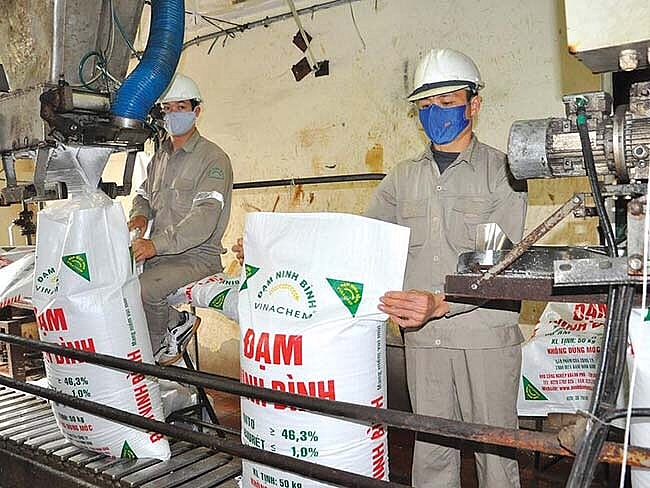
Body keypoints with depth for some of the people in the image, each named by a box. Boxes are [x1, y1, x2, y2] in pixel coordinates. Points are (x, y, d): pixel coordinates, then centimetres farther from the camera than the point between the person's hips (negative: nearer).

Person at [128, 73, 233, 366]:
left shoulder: (213, 159, -7)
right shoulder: (160, 158, 18)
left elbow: (204, 217, -20)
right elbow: (143, 194, 28)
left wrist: (156, 244, -29)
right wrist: (140, 215, 1)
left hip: (197, 256, -7)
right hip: (159, 254, 7)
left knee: (143, 289, -29)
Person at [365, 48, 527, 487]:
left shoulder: (502, 171, -2)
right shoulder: (403, 178, 11)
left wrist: (441, 302, -25)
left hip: (485, 335, -3)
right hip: (423, 337, 3)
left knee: (494, 449, 9)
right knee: (431, 450, 13)